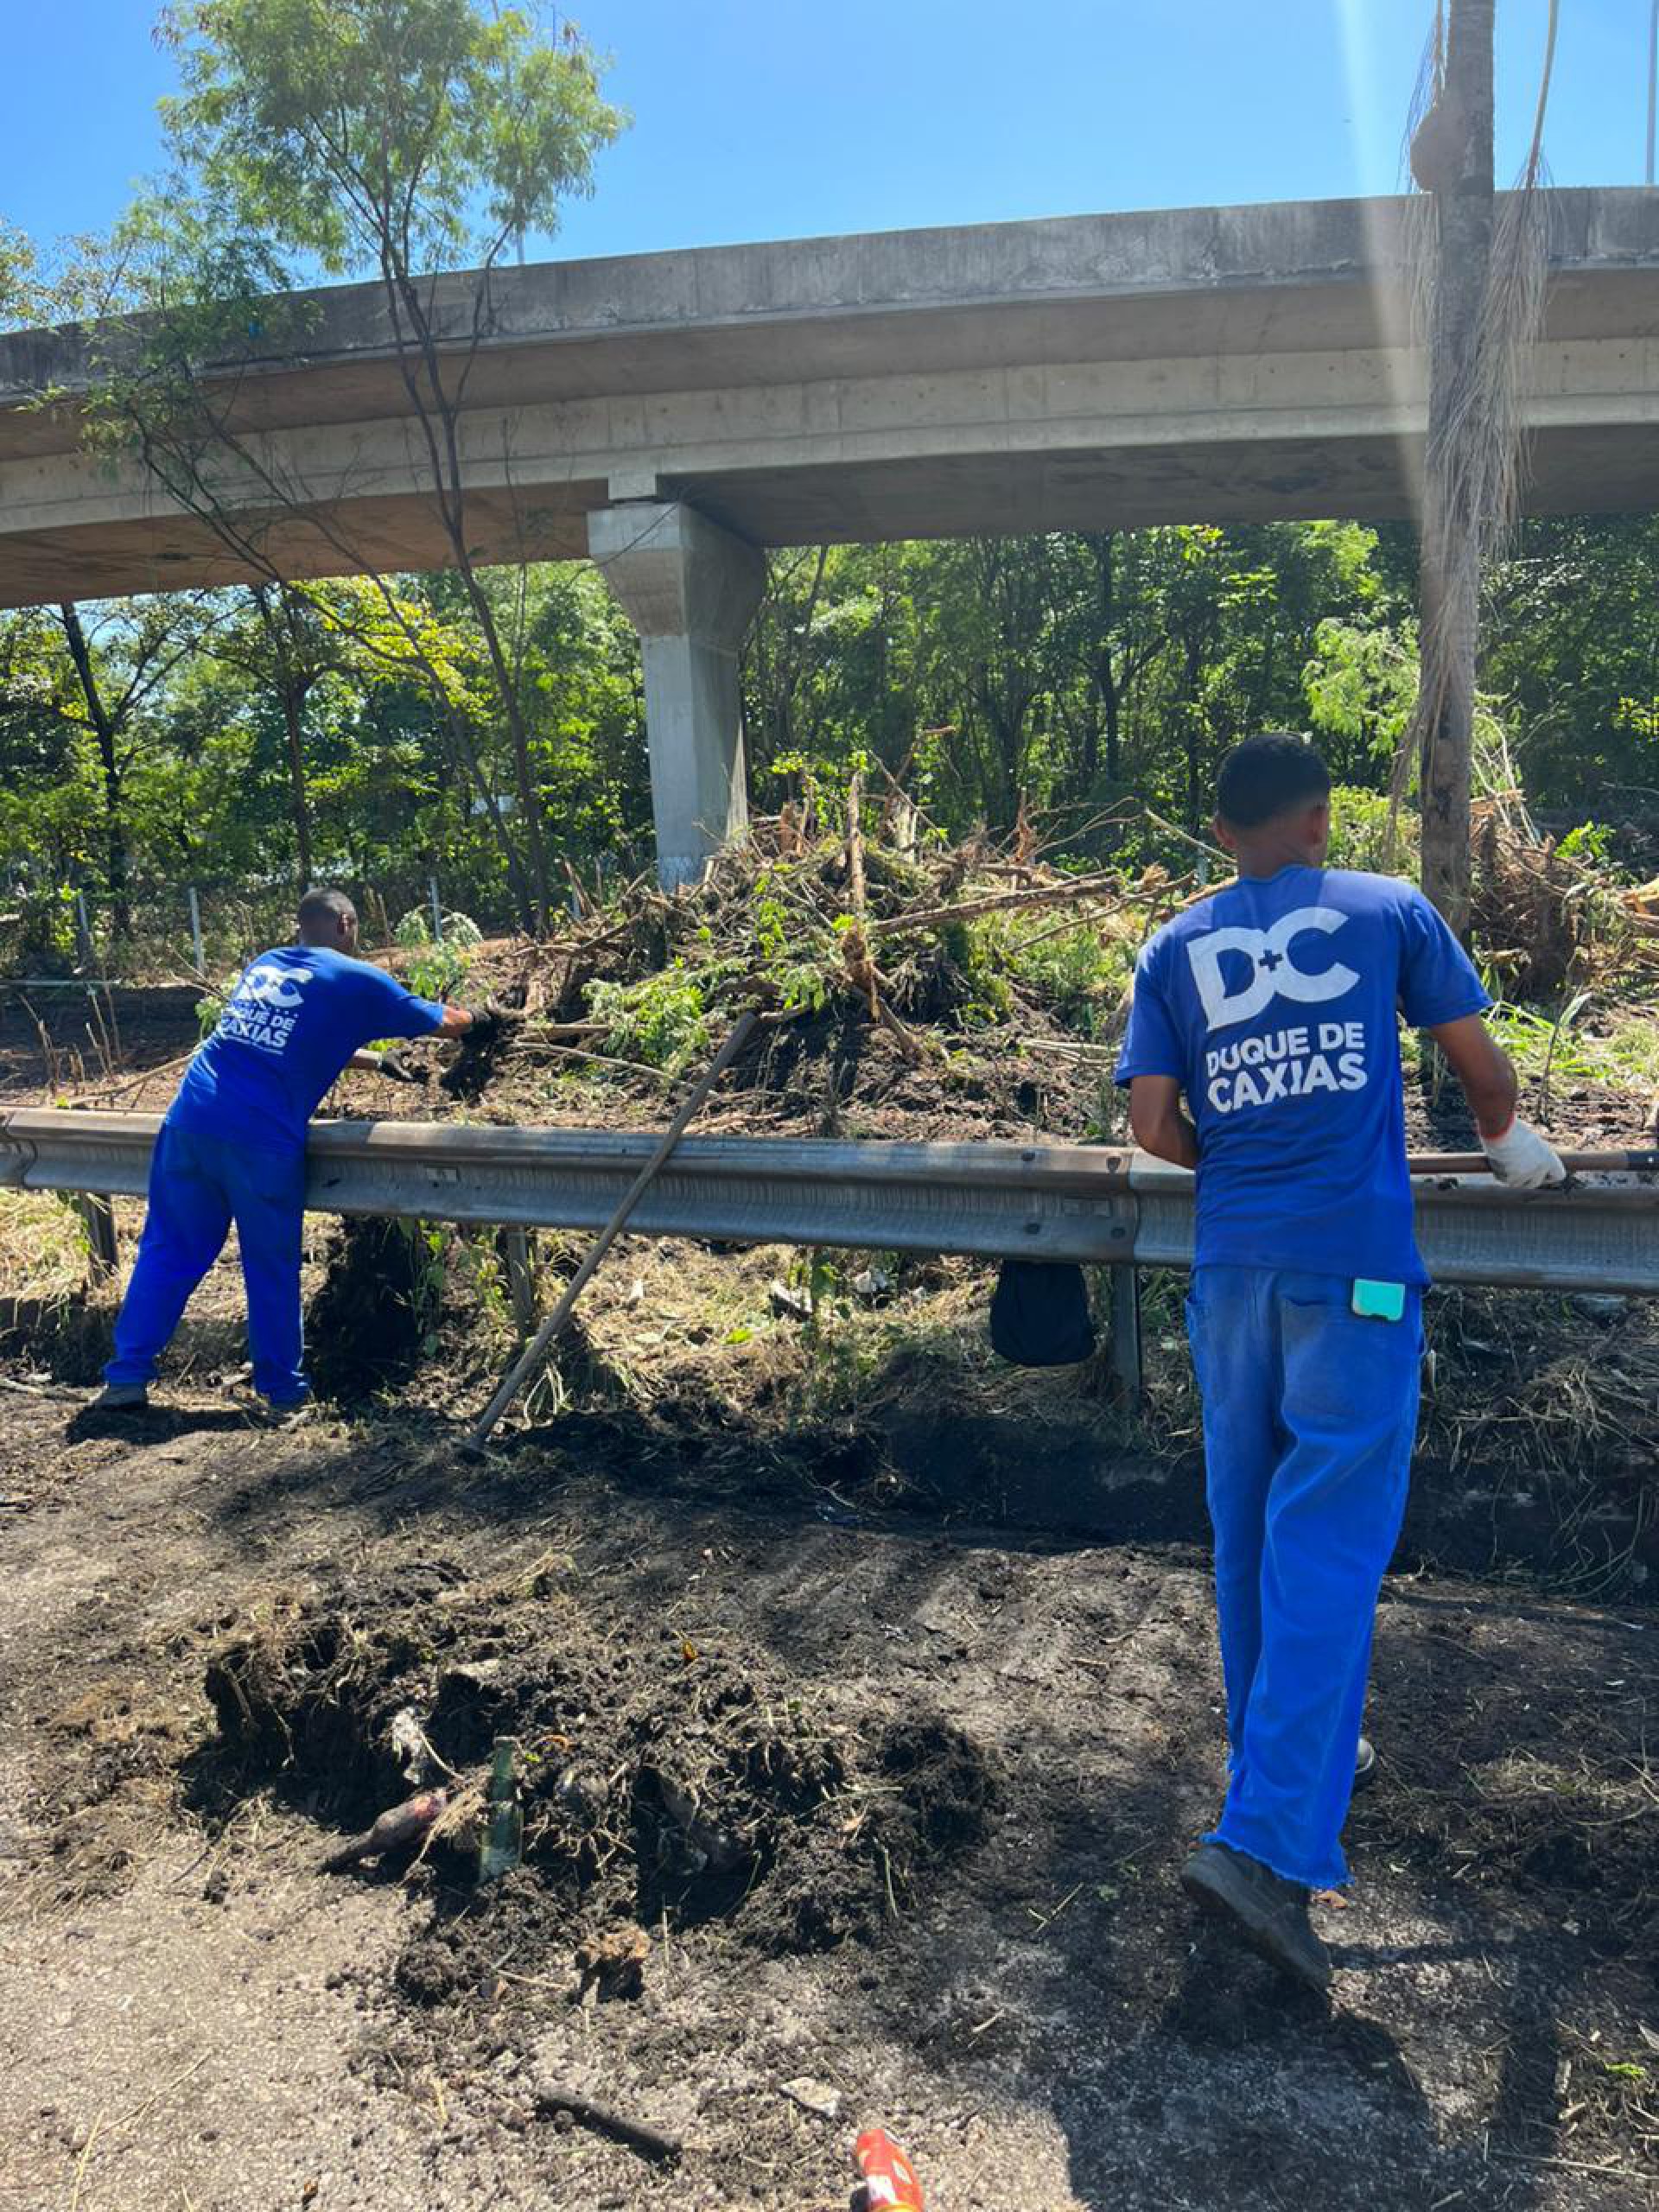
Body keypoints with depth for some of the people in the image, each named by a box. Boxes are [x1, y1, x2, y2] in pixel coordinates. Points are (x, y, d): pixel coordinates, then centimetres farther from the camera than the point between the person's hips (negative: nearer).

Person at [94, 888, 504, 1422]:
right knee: (272, 1269, 8)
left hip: (189, 1121, 5)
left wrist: (378, 1062, 40)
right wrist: (482, 1019, 34)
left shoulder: (261, 965, 21)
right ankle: (283, 1392, 19)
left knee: (168, 1252, 14)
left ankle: (126, 1377, 17)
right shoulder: (355, 980, 4)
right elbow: (439, 1022, 14)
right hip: (261, 1142, -5)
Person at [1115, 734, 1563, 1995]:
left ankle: (1288, 1757, 36)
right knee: (1329, 1542, -4)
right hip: (1356, 1263, -3)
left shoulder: (1176, 949, 8)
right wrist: (1510, 1144, 30)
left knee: (1251, 1524, 17)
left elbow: (1154, 1128, 1)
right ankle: (1267, 1842, -9)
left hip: (1235, 1265, 4)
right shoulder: (1389, 911, 4)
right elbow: (1484, 1069, 9)